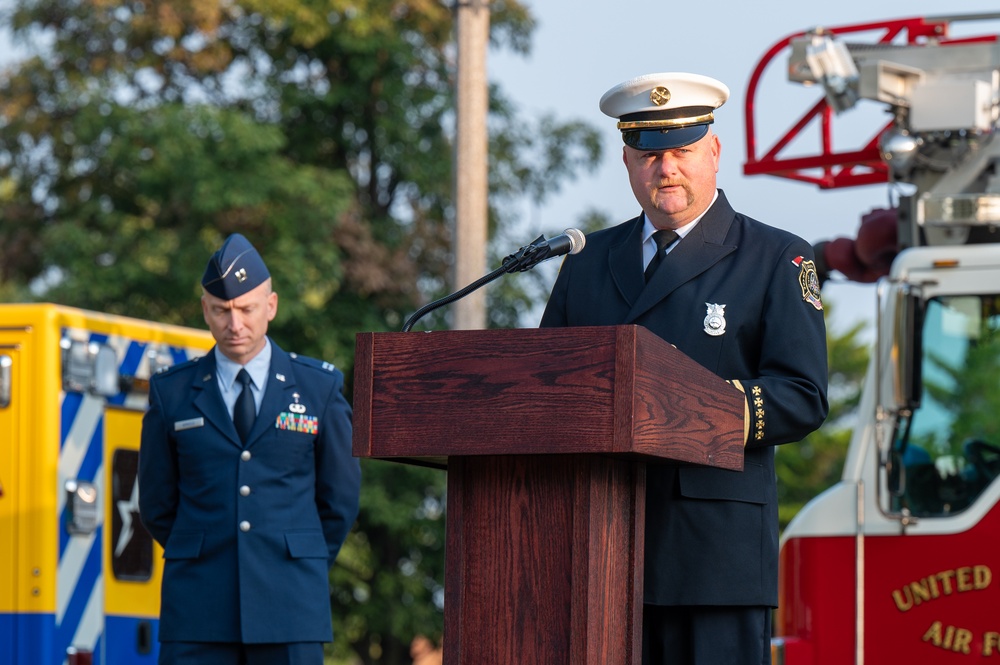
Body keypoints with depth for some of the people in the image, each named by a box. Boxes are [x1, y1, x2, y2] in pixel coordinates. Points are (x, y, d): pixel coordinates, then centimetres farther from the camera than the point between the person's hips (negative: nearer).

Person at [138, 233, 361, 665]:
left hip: (290, 603, 0)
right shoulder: (172, 393, 7)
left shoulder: (319, 387, 6)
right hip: (198, 611, 0)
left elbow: (340, 499, 14)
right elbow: (156, 505, 15)